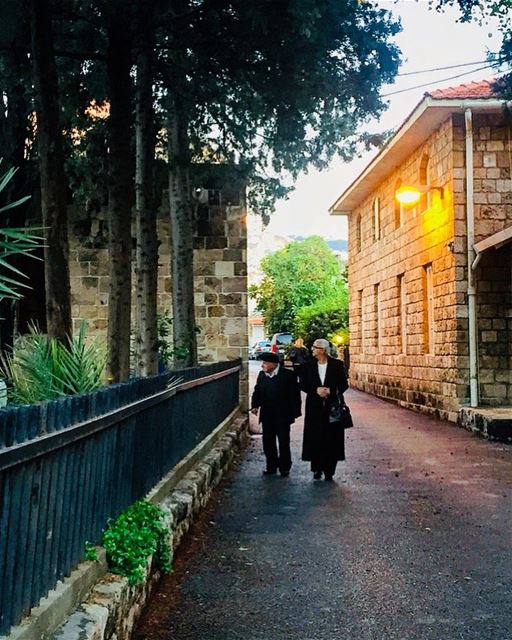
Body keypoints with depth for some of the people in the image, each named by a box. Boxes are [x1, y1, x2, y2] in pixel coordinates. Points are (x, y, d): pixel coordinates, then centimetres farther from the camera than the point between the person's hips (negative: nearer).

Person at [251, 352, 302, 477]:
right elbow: (257, 391, 12)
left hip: (282, 416, -5)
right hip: (267, 416, 5)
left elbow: (295, 395, -8)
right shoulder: (262, 375, 5)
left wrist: (295, 412, -11)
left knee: (284, 443, 4)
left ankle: (285, 468, 16)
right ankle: (271, 467, 24)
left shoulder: (288, 375, -10)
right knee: (268, 443, 10)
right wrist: (255, 405, -4)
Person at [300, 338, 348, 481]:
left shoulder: (337, 365, 0)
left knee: (332, 439, 1)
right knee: (315, 438, 1)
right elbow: (303, 384, 4)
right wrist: (316, 390, -13)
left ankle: (329, 470, 9)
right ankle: (317, 468, 13)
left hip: (333, 406, -1)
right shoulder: (308, 365, 5)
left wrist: (330, 391, -14)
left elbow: (344, 384, 1)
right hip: (314, 406, 1)